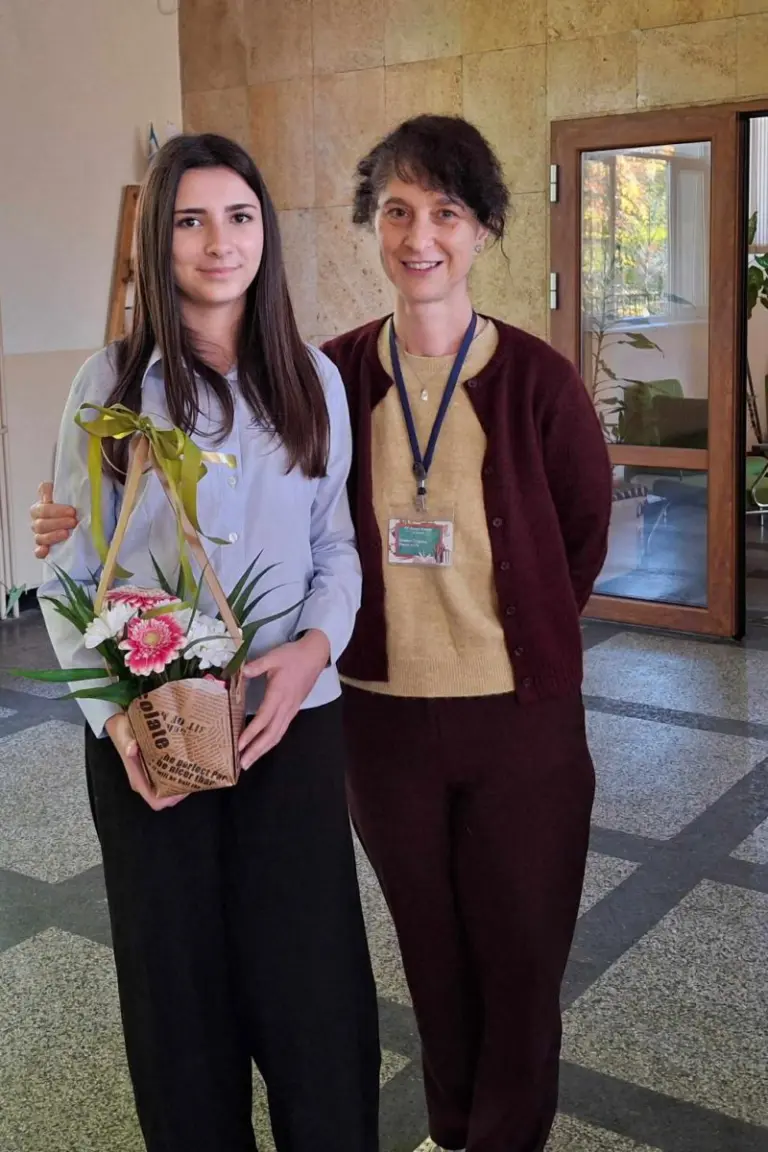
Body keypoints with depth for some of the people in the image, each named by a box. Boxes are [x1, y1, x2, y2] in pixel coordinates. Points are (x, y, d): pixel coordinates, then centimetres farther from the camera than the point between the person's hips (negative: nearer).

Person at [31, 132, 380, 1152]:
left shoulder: (314, 380, 5)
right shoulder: (110, 384, -1)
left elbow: (338, 545, 8)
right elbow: (72, 572, 0)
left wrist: (314, 647, -12)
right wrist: (112, 712, -14)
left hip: (294, 717, 1)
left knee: (314, 973, 4)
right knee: (179, 973, 10)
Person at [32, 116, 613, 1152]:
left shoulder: (537, 378, -10)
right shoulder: (334, 375, -5)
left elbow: (584, 534, 3)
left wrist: (517, 632, 4)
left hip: (521, 718, -2)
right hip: (384, 714, 2)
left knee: (521, 952, 13)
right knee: (432, 948, 20)